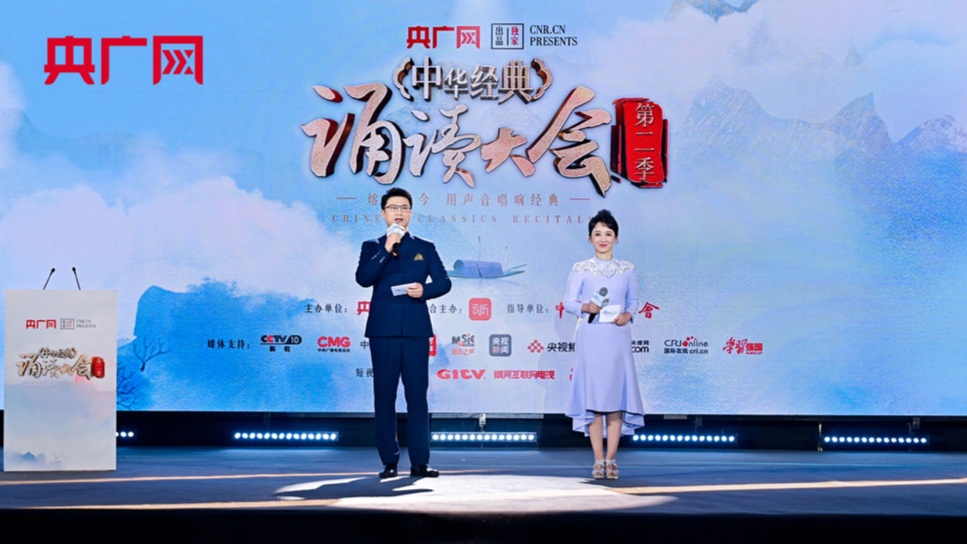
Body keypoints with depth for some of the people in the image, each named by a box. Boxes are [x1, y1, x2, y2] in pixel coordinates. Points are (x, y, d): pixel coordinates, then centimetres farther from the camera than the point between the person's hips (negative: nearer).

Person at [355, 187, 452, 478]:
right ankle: (389, 461, 6)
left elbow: (443, 281, 7)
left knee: (418, 395, -1)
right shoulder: (372, 247, 9)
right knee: (384, 395, 1)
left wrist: (425, 289, -13)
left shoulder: (425, 247, 13)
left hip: (416, 330, 1)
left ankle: (420, 461, 1)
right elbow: (363, 278, -7)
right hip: (383, 330, 0)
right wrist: (386, 250, -13)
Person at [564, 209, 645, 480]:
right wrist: (586, 307, -18)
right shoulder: (581, 269, 3)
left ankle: (611, 458, 4)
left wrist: (627, 314, -7)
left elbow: (633, 300, 14)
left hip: (617, 338, 1)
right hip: (590, 337, -1)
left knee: (616, 394, -2)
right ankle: (598, 460, 3)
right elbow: (569, 302, 1)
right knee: (592, 394, -3)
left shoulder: (627, 269, 9)